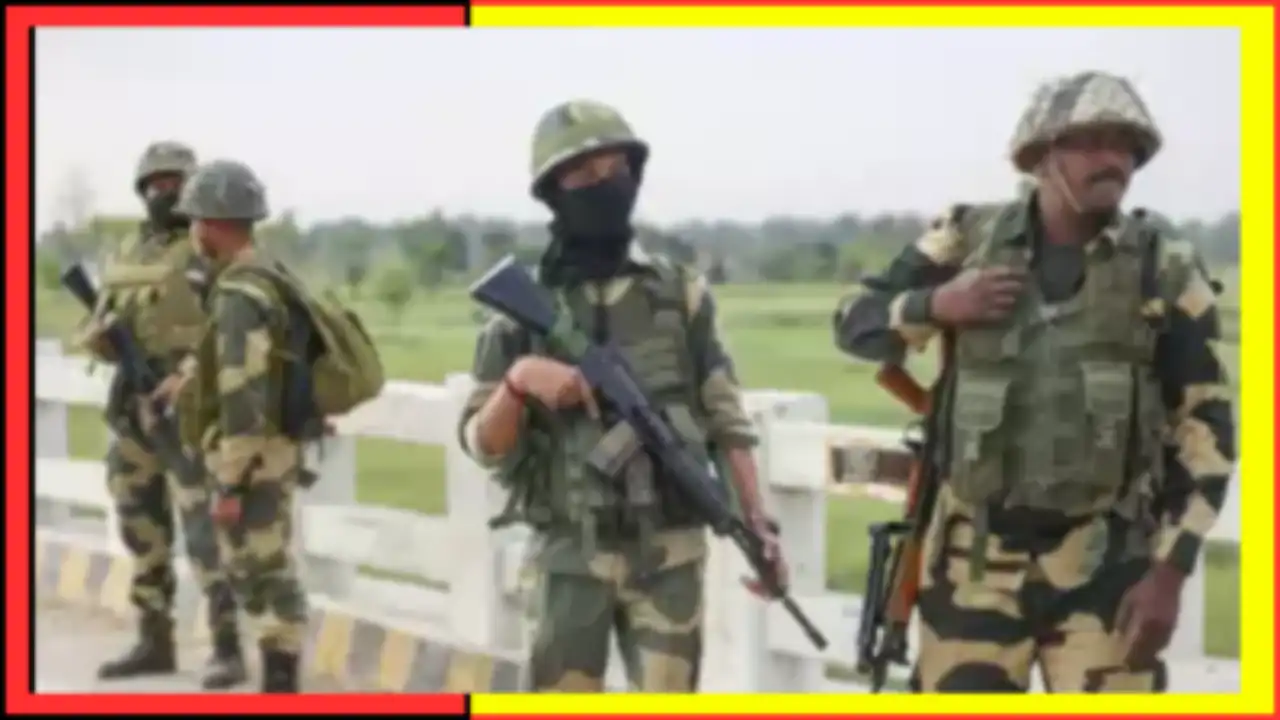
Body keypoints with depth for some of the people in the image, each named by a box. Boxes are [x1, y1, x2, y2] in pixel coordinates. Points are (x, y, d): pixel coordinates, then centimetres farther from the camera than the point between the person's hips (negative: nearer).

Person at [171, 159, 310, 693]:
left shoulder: (238, 295, -20)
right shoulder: (266, 279, 11)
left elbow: (244, 399, -24)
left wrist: (230, 484, -21)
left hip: (253, 458, -10)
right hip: (268, 451, 10)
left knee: (265, 576, -4)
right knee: (257, 572, 16)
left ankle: (280, 692, 1)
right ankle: (278, 686, 23)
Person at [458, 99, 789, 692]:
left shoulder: (679, 293, 3)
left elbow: (727, 421, 5)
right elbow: (482, 445, -2)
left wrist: (759, 526, -3)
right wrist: (517, 380, -21)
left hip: (668, 551, 1)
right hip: (573, 554, -1)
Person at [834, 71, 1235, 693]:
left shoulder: (1165, 272, -2)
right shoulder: (967, 242, 0)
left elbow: (1205, 430, -1)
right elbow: (856, 325, 7)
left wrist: (1169, 570, -7)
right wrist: (937, 304, -13)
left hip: (1105, 563, -1)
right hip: (977, 553, 1)